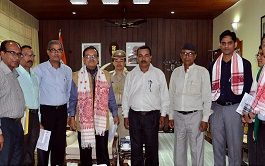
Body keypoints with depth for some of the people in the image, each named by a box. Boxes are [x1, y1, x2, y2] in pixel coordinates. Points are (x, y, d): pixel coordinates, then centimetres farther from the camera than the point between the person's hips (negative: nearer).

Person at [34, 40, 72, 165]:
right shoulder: (39, 69, -3)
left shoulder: (67, 70, 9)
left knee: (60, 143, 10)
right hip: (46, 110, -4)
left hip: (62, 110, 4)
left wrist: (70, 113, 9)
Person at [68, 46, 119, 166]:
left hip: (102, 121, 1)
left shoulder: (106, 76, 7)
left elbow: (111, 98, 9)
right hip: (83, 121, -1)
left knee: (103, 151, 6)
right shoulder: (77, 77, 2)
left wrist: (115, 115, 7)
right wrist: (71, 117, -3)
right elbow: (73, 99, 2)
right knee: (85, 152, 11)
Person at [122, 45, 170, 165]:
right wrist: (126, 116, 7)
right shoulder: (131, 75, 7)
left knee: (152, 147, 6)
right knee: (135, 147, 10)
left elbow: (164, 97, 4)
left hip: (152, 116, -2)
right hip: (134, 115, 2)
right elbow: (125, 97, 10)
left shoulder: (158, 74, 2)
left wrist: (163, 115, 1)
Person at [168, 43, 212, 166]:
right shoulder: (176, 72, 8)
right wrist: (171, 116, 9)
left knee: (196, 150, 2)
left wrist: (205, 119, -9)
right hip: (178, 116, 4)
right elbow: (171, 96, 11)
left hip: (195, 115, -4)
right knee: (179, 149, 13)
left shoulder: (202, 72, -4)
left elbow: (207, 97, -5)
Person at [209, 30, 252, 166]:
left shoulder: (244, 64, -1)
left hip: (234, 108, -3)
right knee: (217, 145, 11)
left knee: (235, 145, 4)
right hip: (216, 108, 3)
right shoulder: (213, 65, 9)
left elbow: (249, 89, -1)